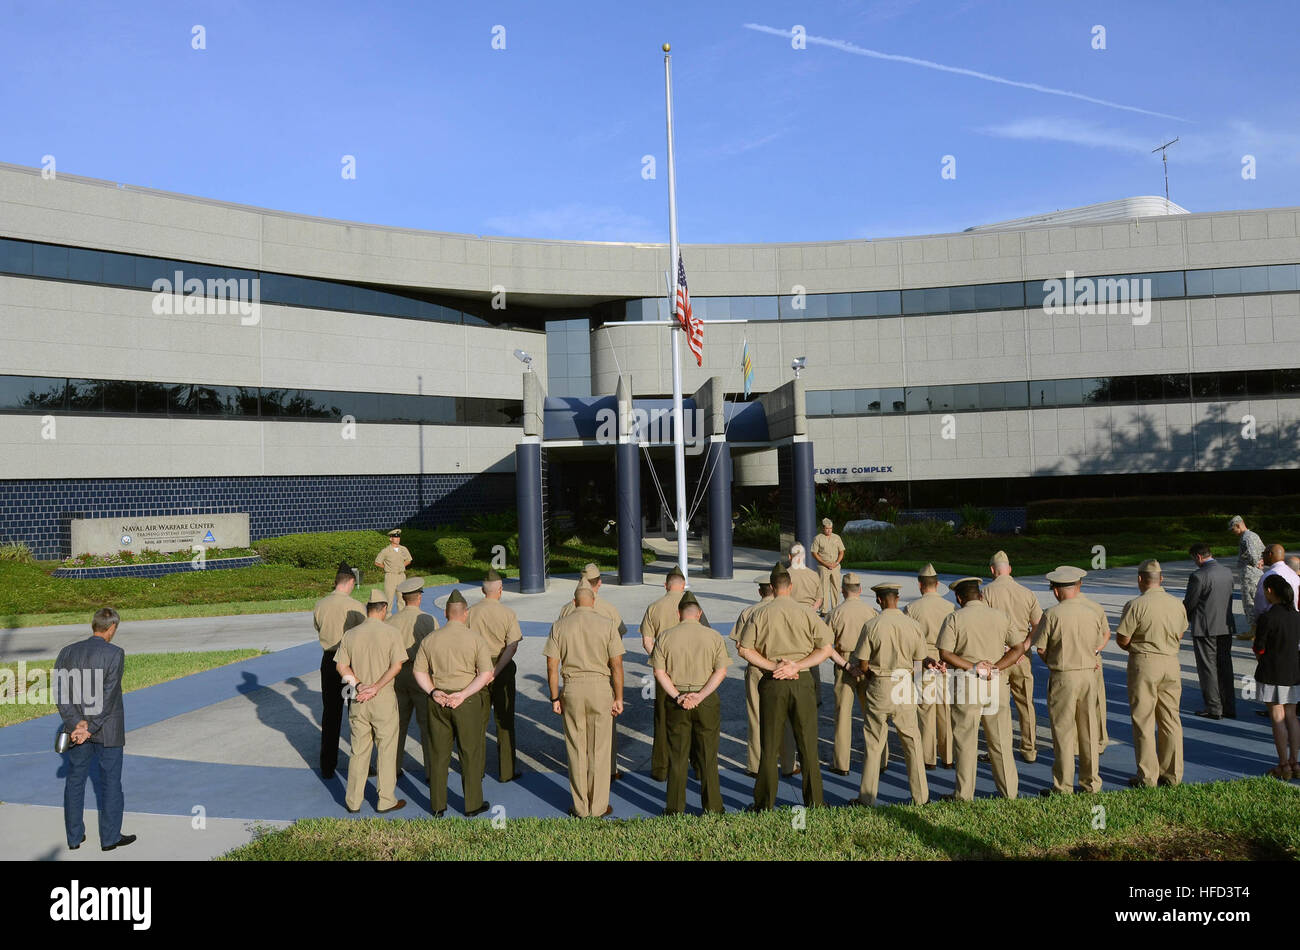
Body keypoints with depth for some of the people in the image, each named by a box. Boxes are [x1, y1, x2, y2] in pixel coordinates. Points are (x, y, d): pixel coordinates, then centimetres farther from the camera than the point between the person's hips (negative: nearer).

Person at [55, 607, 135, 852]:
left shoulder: (67, 652, 0)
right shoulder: (115, 653, -15)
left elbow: (60, 692, -7)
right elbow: (108, 696, -19)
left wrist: (76, 724, -12)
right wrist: (91, 728, -14)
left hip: (76, 728, 4)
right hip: (108, 730, -4)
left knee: (75, 781, 16)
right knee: (111, 782, 8)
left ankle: (74, 836, 24)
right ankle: (110, 838, 16)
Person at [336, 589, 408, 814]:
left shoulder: (350, 634, 2)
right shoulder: (391, 632, -8)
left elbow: (341, 666, -1)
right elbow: (397, 665, -16)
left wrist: (360, 686, -6)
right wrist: (375, 687, -14)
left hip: (358, 701, 4)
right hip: (384, 699, -3)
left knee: (359, 750, 13)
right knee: (386, 749, 8)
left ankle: (353, 801, 20)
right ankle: (386, 801, 14)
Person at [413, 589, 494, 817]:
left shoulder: (430, 640, 3)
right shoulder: (476, 640, -7)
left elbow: (419, 671, 2)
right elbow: (486, 674, -13)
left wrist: (433, 692, -5)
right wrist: (463, 694, -13)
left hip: (438, 702, 3)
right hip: (468, 703, -3)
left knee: (439, 753, 13)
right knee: (470, 754, 8)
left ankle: (437, 805, 21)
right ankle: (472, 804, 16)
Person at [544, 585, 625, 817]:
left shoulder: (560, 625, 1)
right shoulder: (607, 624, -3)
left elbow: (552, 665, -1)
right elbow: (616, 665, -6)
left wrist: (555, 697, 7)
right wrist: (618, 698, 1)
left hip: (571, 689, 1)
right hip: (600, 687, -1)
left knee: (576, 749, 11)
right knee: (599, 749, 8)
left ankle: (581, 808, 17)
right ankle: (599, 806, 15)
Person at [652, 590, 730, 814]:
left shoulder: (665, 637, 0)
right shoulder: (713, 636, -1)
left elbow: (659, 672, -6)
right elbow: (721, 671, -7)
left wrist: (678, 697, -9)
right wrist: (700, 696, -12)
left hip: (676, 702, 0)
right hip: (707, 702, 0)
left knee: (677, 757, 8)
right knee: (707, 756, 9)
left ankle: (675, 809, 14)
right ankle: (712, 808, 15)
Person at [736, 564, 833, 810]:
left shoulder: (760, 615, -2)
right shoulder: (806, 613, -1)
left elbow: (744, 649, -5)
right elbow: (825, 649, -4)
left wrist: (772, 666, -7)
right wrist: (796, 666, -7)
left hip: (772, 684, 0)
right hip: (802, 682, 0)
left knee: (769, 746, 8)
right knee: (808, 744, 10)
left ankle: (765, 804, 15)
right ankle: (814, 802, 17)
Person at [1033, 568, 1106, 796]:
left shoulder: (1052, 614, -12)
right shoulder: (1093, 614, 2)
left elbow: (1040, 648, -9)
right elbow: (1097, 648, 9)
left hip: (1062, 677, -4)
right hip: (1089, 675, 5)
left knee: (1063, 732, 3)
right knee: (1088, 731, 14)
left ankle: (1063, 787, 8)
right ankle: (1091, 783, 22)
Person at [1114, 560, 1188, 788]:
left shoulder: (1136, 605, -15)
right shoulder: (1177, 604, 3)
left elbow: (1122, 639, -13)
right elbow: (1179, 636, 15)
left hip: (1144, 665, -5)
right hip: (1171, 663, 5)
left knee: (1144, 721, 3)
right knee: (1171, 720, 13)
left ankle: (1147, 776, 6)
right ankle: (1172, 774, 19)